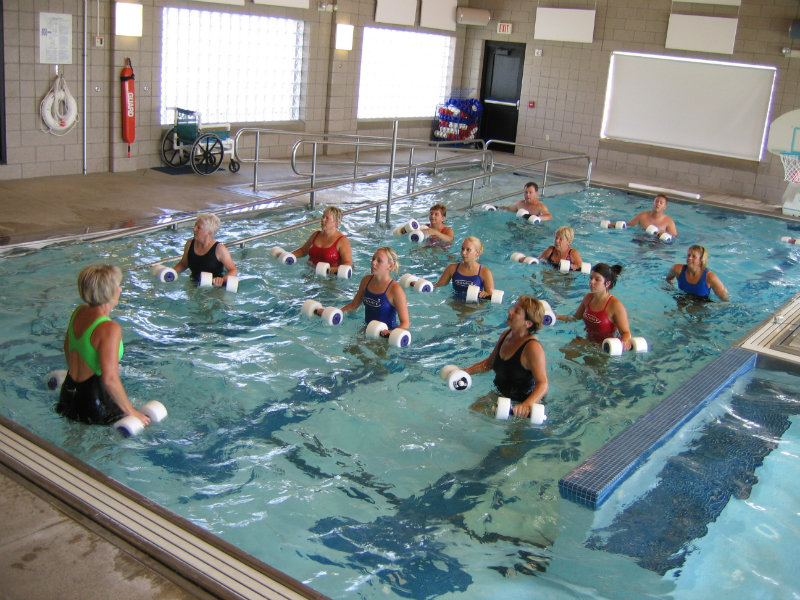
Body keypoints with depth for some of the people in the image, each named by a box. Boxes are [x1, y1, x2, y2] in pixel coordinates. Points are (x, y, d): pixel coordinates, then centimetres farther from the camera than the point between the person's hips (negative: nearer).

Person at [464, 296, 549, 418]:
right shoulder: (506, 335, 0)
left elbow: (543, 385, -32)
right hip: (500, 395, 7)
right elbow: (489, 363, 16)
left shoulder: (533, 347, -26)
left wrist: (526, 405, -50)